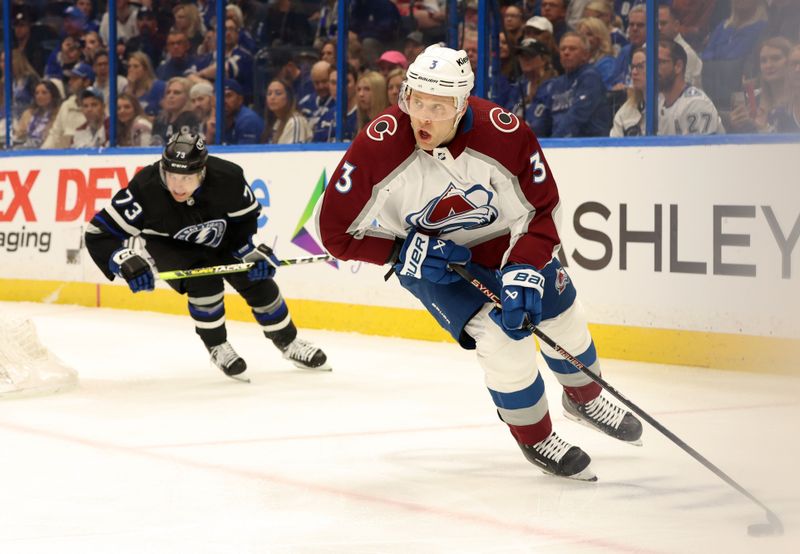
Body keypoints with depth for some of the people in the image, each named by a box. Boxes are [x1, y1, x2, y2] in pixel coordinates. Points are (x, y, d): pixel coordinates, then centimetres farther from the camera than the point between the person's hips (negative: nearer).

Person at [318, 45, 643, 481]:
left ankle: (584, 397, 46)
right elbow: (337, 231, -21)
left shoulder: (506, 135, -30)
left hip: (506, 236, 3)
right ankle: (535, 437, 11)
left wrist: (525, 272, -28)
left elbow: (541, 210, -16)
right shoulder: (378, 148, -32)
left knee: (561, 316, 12)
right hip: (427, 256, -3)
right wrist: (405, 254, -28)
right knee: (500, 339, -17)